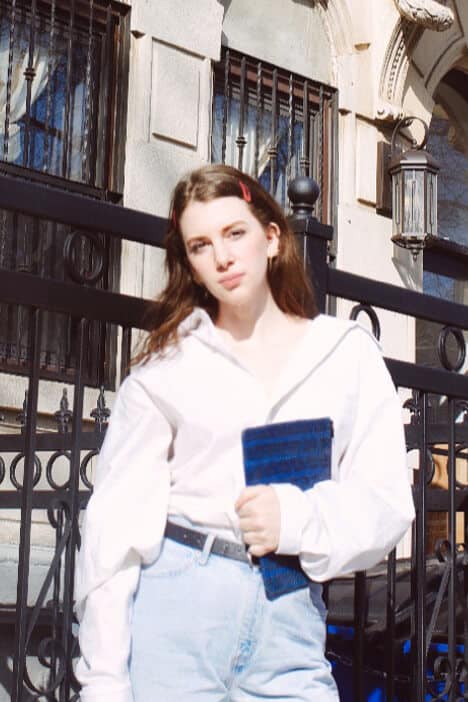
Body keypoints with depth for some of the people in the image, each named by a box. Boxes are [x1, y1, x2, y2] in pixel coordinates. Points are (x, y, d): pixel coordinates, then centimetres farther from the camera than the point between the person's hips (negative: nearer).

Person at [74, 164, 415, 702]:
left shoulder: (348, 354, 8)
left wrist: (298, 518, -15)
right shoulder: (166, 365, 5)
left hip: (288, 619, 1)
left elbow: (386, 504, 5)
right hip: (174, 598, 0)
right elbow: (118, 516, 1)